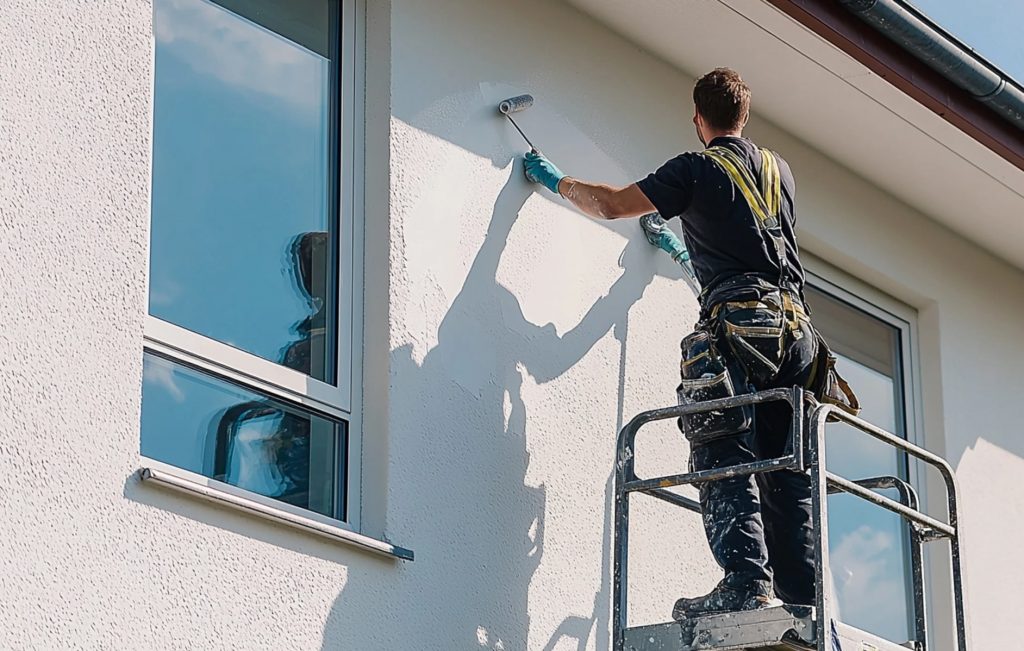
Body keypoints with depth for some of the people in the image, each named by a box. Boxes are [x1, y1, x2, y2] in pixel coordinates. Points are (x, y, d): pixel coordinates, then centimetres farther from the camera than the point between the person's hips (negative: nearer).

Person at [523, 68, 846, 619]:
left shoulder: (698, 169, 5)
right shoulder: (780, 171, 24)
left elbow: (611, 205, 7)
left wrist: (557, 180, 25)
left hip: (739, 322, -6)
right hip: (796, 326, 6)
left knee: (725, 459, -13)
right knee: (788, 474, 4)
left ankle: (747, 583, -30)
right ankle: (806, 605, -3)